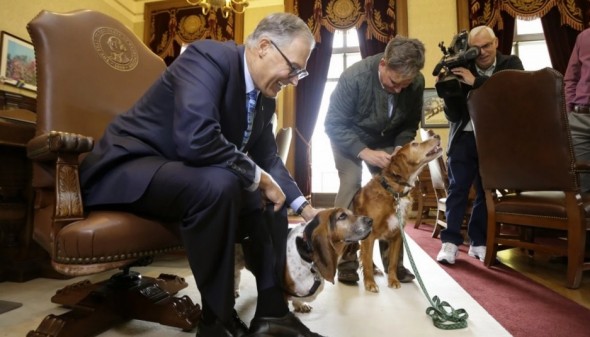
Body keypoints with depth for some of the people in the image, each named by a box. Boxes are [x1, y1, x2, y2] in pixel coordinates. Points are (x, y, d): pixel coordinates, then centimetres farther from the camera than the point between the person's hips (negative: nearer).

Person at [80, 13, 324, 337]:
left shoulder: (264, 93, 5)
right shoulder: (208, 56, -20)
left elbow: (267, 157, 11)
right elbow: (197, 139, -36)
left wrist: (302, 205, 0)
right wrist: (258, 177, -23)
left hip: (190, 173, 9)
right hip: (132, 168, -8)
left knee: (271, 199, 2)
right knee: (218, 184, -35)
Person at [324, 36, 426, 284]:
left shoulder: (417, 83, -20)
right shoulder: (355, 76, -31)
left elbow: (410, 124, -6)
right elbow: (334, 124, -28)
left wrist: (400, 149, -24)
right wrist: (364, 152, -37)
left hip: (386, 142, 4)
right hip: (349, 137, -3)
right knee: (351, 184, -20)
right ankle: (347, 260, -10)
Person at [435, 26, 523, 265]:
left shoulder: (511, 64, 5)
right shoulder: (462, 70, 3)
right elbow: (453, 115, 0)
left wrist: (475, 81, -26)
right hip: (465, 137, 0)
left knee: (487, 190, 4)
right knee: (457, 188, -3)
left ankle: (479, 242, 15)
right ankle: (450, 241, 4)